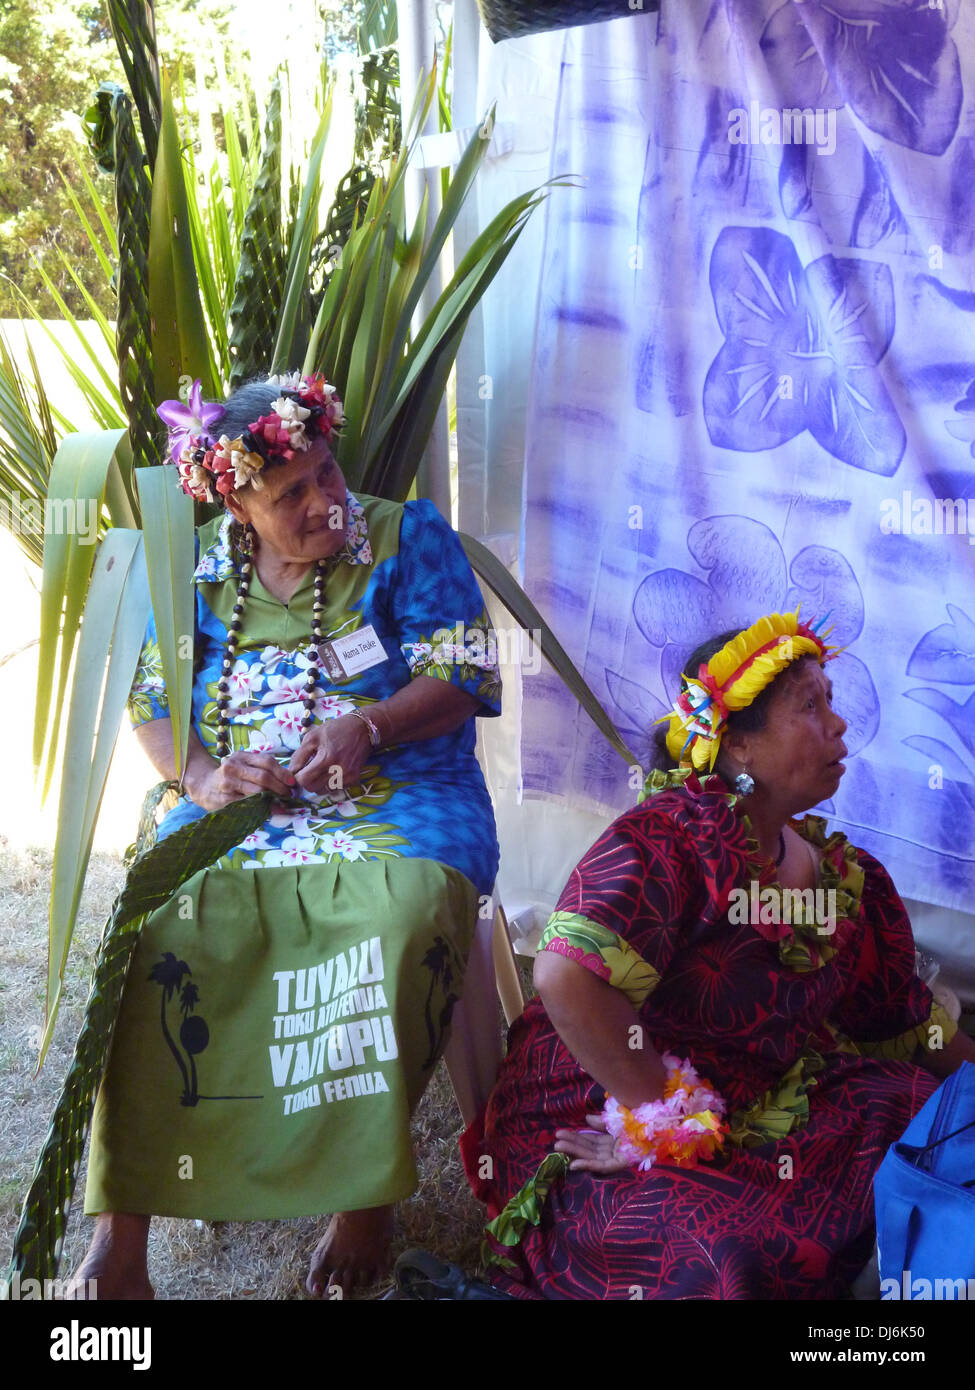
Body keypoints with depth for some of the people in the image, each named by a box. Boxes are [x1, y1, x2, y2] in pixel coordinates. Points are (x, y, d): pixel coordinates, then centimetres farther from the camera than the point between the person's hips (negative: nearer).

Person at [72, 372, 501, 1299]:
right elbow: (149, 698, 10)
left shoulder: (407, 537, 5)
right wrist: (201, 776, -12)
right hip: (239, 806, 2)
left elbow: (463, 675, -1)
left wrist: (366, 726, -20)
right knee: (157, 927, -28)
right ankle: (119, 1237, -22)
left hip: (398, 801, -2)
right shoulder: (199, 569, 13)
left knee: (405, 919, -36)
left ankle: (366, 1189, -16)